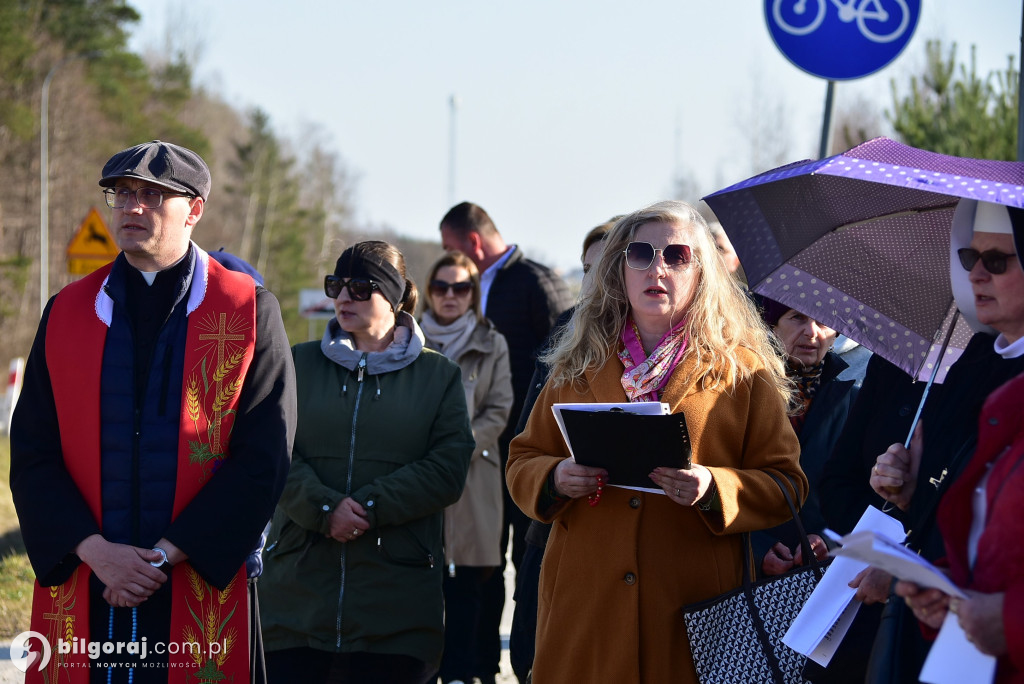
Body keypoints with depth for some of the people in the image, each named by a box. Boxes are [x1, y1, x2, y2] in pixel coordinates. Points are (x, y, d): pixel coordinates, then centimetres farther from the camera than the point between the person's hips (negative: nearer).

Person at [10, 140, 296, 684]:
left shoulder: (249, 312, 1)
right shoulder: (66, 312, 9)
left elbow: (263, 461, -4)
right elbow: (31, 456, 5)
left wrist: (165, 556, -11)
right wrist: (95, 550, -10)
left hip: (200, 588, -2)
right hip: (80, 590, 2)